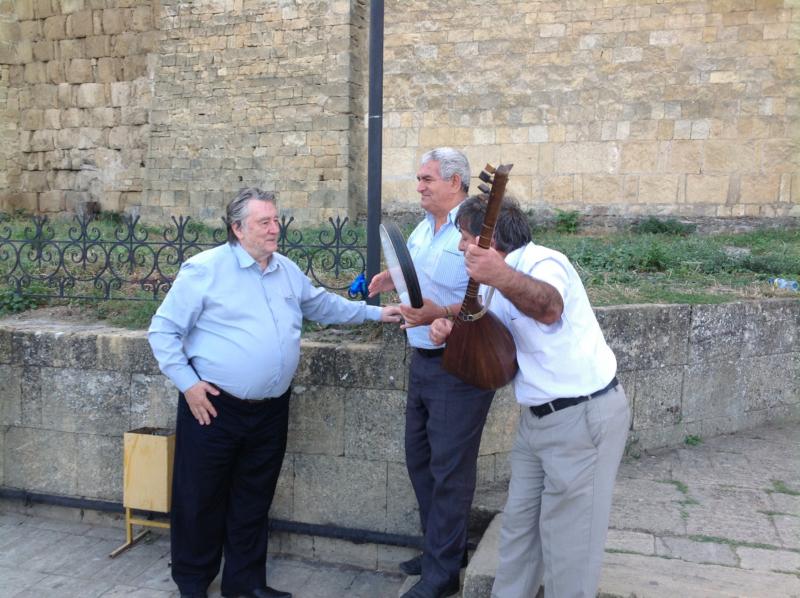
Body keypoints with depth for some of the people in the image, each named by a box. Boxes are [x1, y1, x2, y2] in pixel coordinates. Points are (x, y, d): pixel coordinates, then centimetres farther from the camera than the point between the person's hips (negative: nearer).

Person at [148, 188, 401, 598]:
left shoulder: (288, 271, 9)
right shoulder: (205, 268, -10)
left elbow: (322, 304, 24)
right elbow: (163, 330, -7)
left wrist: (375, 313, 21)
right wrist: (187, 383, -13)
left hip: (270, 411, 5)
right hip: (214, 407, -5)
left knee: (253, 500, 16)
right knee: (200, 499, 9)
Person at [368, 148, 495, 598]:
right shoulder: (424, 228, 11)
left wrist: (439, 314, -36)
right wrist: (394, 278, 12)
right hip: (423, 361, 10)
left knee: (449, 468, 2)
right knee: (419, 458, 19)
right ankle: (443, 547, 37)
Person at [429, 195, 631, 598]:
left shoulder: (542, 262, -21)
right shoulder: (513, 277, 10)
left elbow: (548, 307, -43)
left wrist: (503, 278, -64)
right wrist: (450, 327, -4)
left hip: (584, 417, -10)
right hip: (538, 416, 10)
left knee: (566, 536, 3)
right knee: (518, 521, 19)